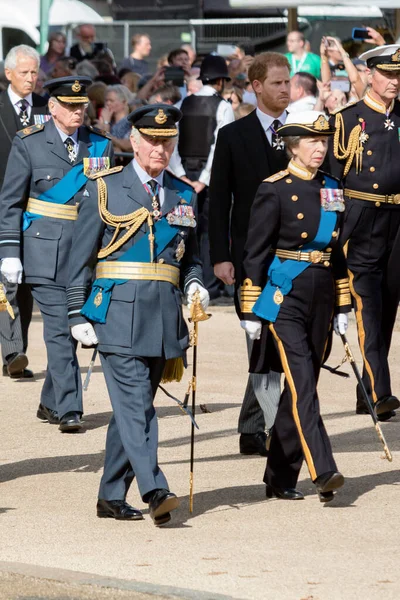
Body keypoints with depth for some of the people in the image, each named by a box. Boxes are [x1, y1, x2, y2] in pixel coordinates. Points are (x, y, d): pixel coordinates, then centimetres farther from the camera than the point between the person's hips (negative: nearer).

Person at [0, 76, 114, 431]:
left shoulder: (99, 146, 8)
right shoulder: (29, 143, 0)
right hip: (45, 251, -4)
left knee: (71, 328, 9)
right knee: (60, 329, -9)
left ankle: (50, 403, 23)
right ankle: (68, 409, -9)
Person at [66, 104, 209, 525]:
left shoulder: (184, 195, 14)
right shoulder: (105, 189, 1)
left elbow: (191, 256, 24)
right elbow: (80, 257, 2)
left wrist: (194, 285, 2)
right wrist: (78, 315, -4)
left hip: (164, 316, 5)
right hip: (118, 312, -5)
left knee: (132, 406, 9)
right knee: (135, 402, -14)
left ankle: (112, 496, 15)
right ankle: (154, 491, -23)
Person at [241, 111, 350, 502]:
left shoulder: (330, 189, 11)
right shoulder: (274, 191, -8)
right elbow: (255, 254, -7)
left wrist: (342, 307, 16)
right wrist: (250, 311, -8)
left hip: (319, 302, 6)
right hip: (284, 300, -6)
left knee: (300, 388, 9)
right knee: (302, 384, -15)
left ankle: (280, 479, 16)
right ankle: (322, 472, -22)